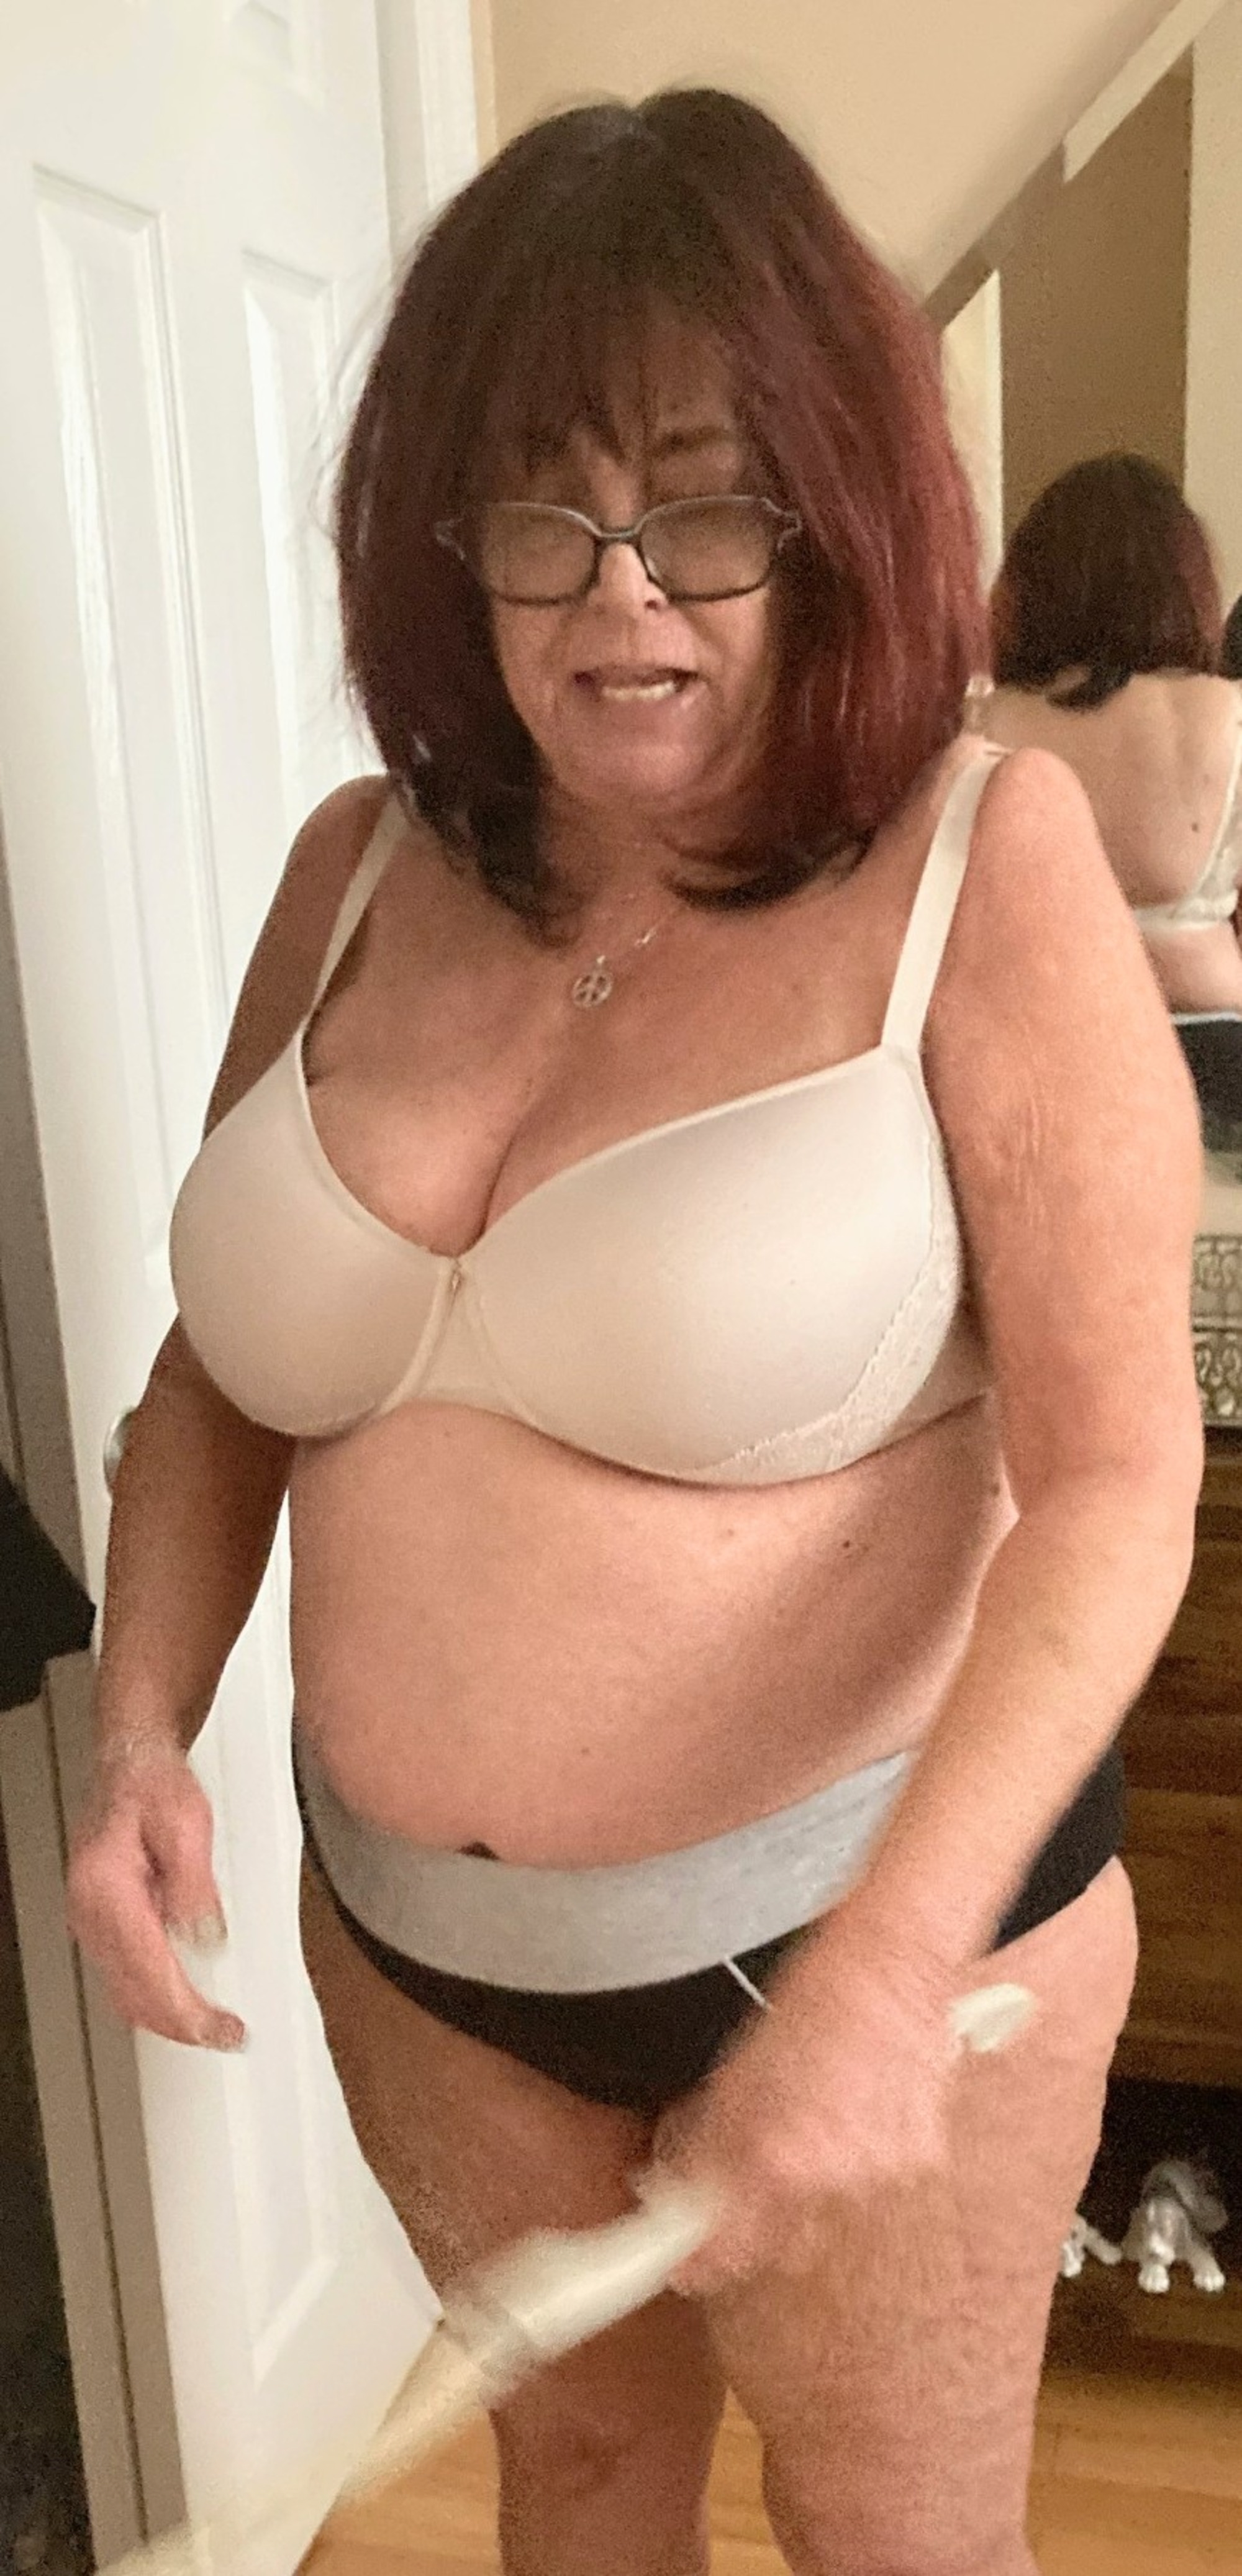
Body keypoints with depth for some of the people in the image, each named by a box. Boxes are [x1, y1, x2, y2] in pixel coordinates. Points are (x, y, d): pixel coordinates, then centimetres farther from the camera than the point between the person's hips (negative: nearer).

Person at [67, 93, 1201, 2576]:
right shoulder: (362, 868, -3)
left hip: (854, 1915, -3)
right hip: (410, 1936, 4)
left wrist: (890, 1959, -26)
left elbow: (1115, 1479, -18)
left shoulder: (984, 862, -17)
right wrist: (140, 1734, -7)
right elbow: (224, 1365, 5)